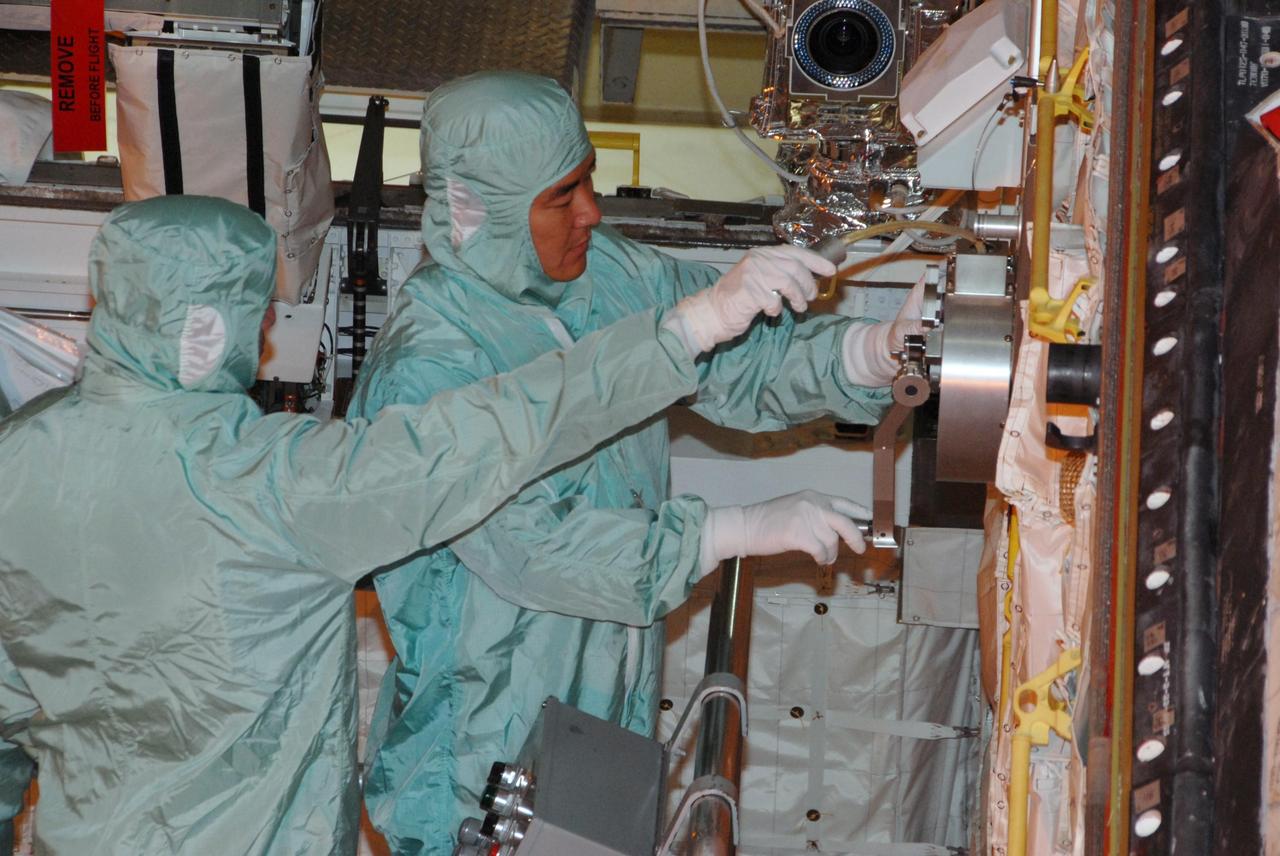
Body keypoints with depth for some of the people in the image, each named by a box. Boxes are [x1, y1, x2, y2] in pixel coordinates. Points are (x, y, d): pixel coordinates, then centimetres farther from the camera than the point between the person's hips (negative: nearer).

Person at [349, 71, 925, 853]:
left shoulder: (611, 273, -3)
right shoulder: (423, 373, -24)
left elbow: (748, 359, -3)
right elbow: (536, 545, -28)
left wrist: (881, 349, -22)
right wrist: (746, 531, -27)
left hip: (615, 701, 7)